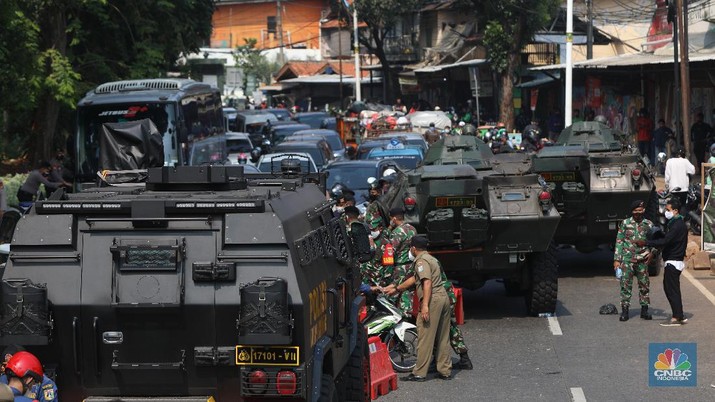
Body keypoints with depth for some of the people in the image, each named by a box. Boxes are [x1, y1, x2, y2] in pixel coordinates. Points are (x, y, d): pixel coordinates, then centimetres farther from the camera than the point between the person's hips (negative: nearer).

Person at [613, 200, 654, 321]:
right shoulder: (625, 223, 4)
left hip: (642, 260, 1)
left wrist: (652, 252, -8)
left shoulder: (649, 224, 7)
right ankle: (624, 310, 2)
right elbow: (619, 242, 4)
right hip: (627, 259, -1)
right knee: (626, 285, -3)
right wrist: (616, 259, -1)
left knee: (644, 285, 5)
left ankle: (644, 310, 15)